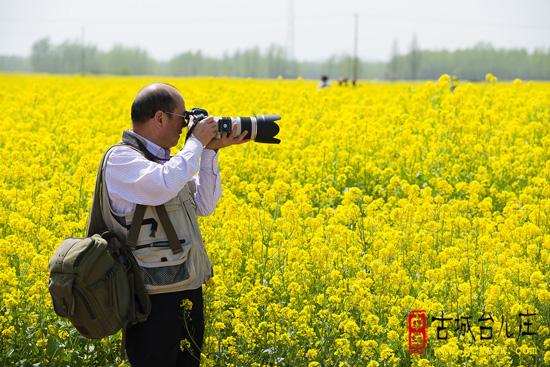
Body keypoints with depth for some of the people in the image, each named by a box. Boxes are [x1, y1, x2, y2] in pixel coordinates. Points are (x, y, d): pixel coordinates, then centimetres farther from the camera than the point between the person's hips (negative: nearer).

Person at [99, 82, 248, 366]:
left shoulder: (166, 160, 12)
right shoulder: (120, 158, -13)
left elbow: (204, 206, 16)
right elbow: (162, 187, -31)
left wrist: (211, 152, 7)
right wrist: (196, 142, -17)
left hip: (188, 290, 9)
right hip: (153, 298, -9)